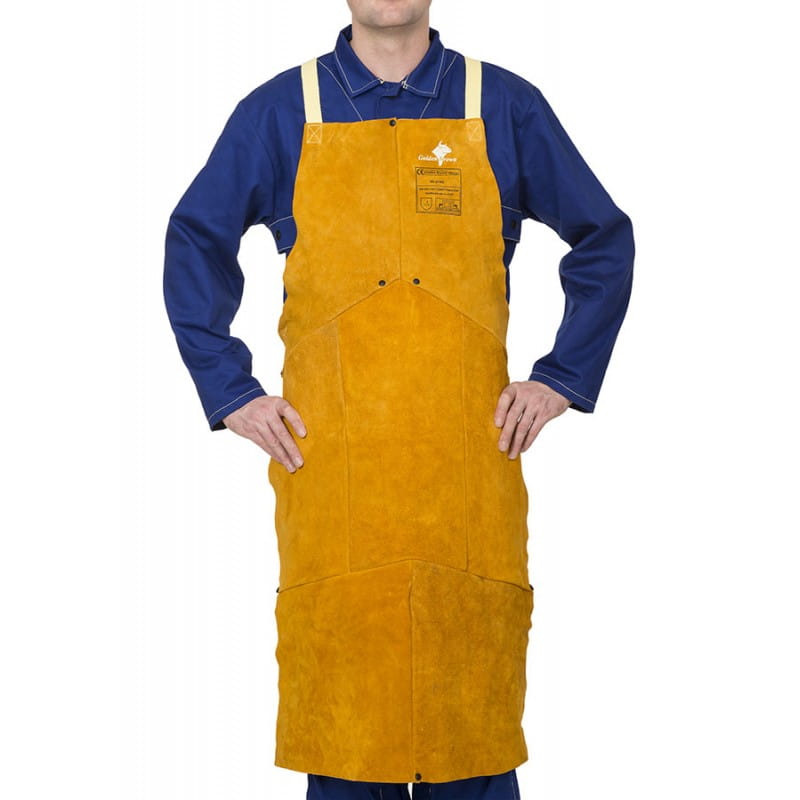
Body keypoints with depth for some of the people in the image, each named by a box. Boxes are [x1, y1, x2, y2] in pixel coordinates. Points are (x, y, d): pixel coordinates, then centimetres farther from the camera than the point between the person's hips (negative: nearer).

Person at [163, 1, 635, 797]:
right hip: (327, 463, 0)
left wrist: (562, 378, 7)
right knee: (340, 728, 3)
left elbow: (605, 241, 15)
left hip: (468, 463, 0)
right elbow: (194, 245, 14)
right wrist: (231, 392, 6)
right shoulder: (278, 111, 7)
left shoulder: (506, 106, 7)